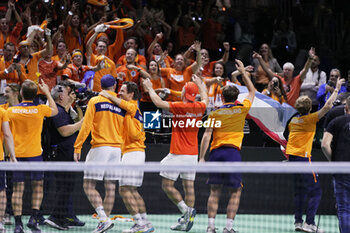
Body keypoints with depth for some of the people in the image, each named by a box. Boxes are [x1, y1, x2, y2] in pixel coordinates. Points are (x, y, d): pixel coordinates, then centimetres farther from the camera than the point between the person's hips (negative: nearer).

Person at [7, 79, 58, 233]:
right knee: (38, 186, 12)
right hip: (34, 154, -1)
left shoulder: (10, 111, -2)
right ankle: (34, 218, -1)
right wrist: (47, 92, 23)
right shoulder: (40, 109, -4)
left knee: (18, 188, 2)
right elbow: (55, 110, 18)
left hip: (16, 154, 1)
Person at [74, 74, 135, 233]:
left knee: (89, 186, -3)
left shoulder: (95, 101, -2)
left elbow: (86, 125, -6)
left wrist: (77, 147, -3)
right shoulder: (122, 105, 9)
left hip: (100, 147, -5)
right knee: (110, 187, 7)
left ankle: (103, 219, -18)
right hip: (117, 148, 5)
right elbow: (123, 130, 14)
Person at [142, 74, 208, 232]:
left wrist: (149, 88, 4)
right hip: (193, 154, 6)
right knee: (189, 186, 5)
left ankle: (186, 209, -15)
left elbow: (158, 102, -13)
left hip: (177, 153, -6)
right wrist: (200, 84, 42)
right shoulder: (200, 107, 2)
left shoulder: (179, 107, -15)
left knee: (167, 185, 0)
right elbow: (205, 98, 25)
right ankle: (187, 220, 2)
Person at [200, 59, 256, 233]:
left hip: (216, 152, 2)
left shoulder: (215, 113, 7)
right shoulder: (241, 109, 6)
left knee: (214, 192, 7)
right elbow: (252, 91, 24)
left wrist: (201, 157, 0)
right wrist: (243, 72, 29)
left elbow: (207, 136, -1)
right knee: (235, 192, 4)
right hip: (233, 152, -2)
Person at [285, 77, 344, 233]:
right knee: (315, 192, -5)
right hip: (303, 157, -8)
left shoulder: (293, 120, 11)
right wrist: (336, 90, -8)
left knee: (300, 191, 14)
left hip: (292, 156, 8)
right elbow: (327, 106, -16)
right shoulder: (309, 119, -10)